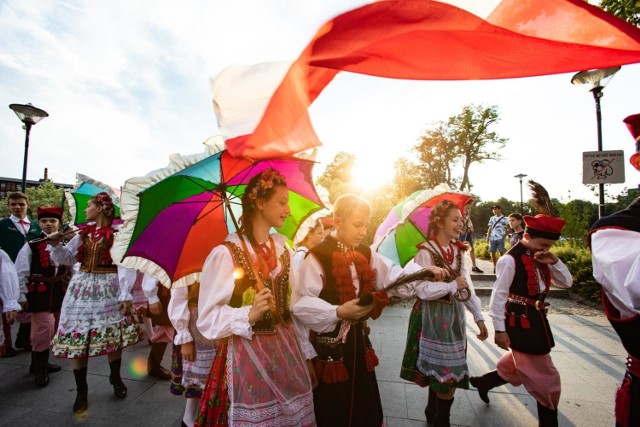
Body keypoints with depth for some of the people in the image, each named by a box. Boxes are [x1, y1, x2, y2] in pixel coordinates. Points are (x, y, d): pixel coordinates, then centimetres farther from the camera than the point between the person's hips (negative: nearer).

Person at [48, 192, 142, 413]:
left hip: (107, 289, -5)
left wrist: (125, 295, -15)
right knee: (77, 338, 6)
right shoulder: (83, 232, 9)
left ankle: (116, 378, 31)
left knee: (112, 337, 5)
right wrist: (56, 245, -6)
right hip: (82, 287, 5)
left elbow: (123, 265, -12)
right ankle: (81, 391, 23)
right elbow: (67, 258, 14)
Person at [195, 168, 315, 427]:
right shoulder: (225, 253, -15)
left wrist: (305, 352, 10)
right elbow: (207, 319, -13)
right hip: (247, 356, -5)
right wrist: (249, 314, -28)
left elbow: (292, 306, 8)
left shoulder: (282, 250, 3)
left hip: (286, 351, 5)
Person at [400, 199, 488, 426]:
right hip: (432, 316, -6)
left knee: (439, 370, 16)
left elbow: (468, 287, 5)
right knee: (445, 373, 4)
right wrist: (453, 285, -15)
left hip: (454, 315, 6)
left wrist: (479, 317, 3)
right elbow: (422, 290, -20)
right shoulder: (426, 252, -15)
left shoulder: (459, 251, 5)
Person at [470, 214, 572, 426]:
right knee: (546, 378, 5)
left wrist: (554, 262, -9)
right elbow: (498, 296, -20)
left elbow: (566, 282, 8)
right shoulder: (510, 260, -21)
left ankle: (483, 381, 44)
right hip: (520, 323, -9)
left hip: (536, 320, 9)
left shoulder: (540, 258, 4)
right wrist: (500, 329, -17)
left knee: (520, 368, 24)